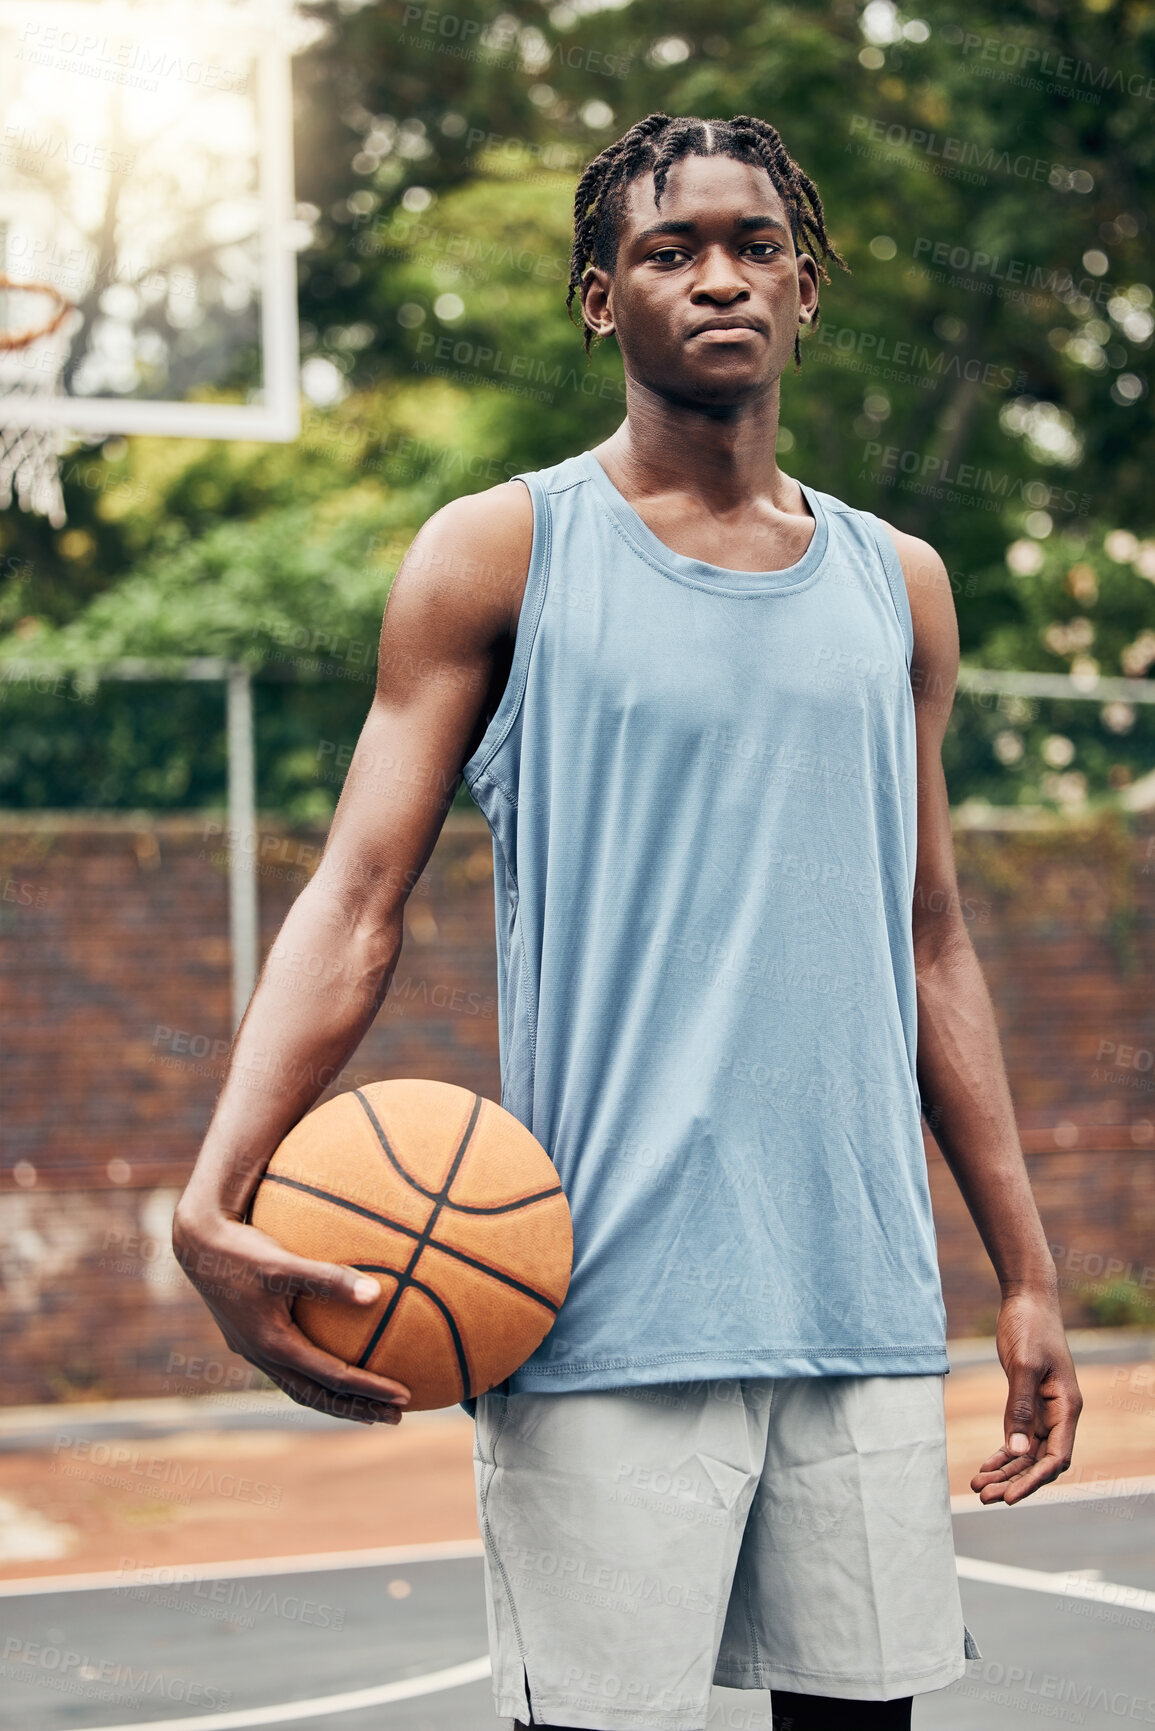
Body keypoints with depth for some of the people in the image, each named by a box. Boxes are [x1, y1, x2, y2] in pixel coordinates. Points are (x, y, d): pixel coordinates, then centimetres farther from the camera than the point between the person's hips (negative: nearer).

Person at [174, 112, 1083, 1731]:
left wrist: (1027, 1274, 15)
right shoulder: (502, 554, 1)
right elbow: (354, 907, -4)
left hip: (864, 1297, 4)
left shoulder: (897, 585, 14)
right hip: (607, 1298, -4)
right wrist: (217, 1201, -20)